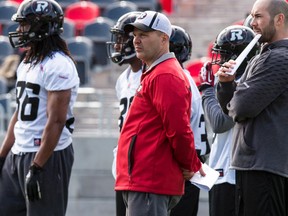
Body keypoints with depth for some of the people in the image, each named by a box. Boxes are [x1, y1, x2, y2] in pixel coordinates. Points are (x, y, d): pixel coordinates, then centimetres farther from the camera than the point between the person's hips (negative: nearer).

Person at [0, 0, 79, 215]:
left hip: (47, 156, -10)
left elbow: (56, 122, -21)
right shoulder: (26, 64, 15)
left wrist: (37, 167, -23)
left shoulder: (57, 66, -15)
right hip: (18, 155, 10)